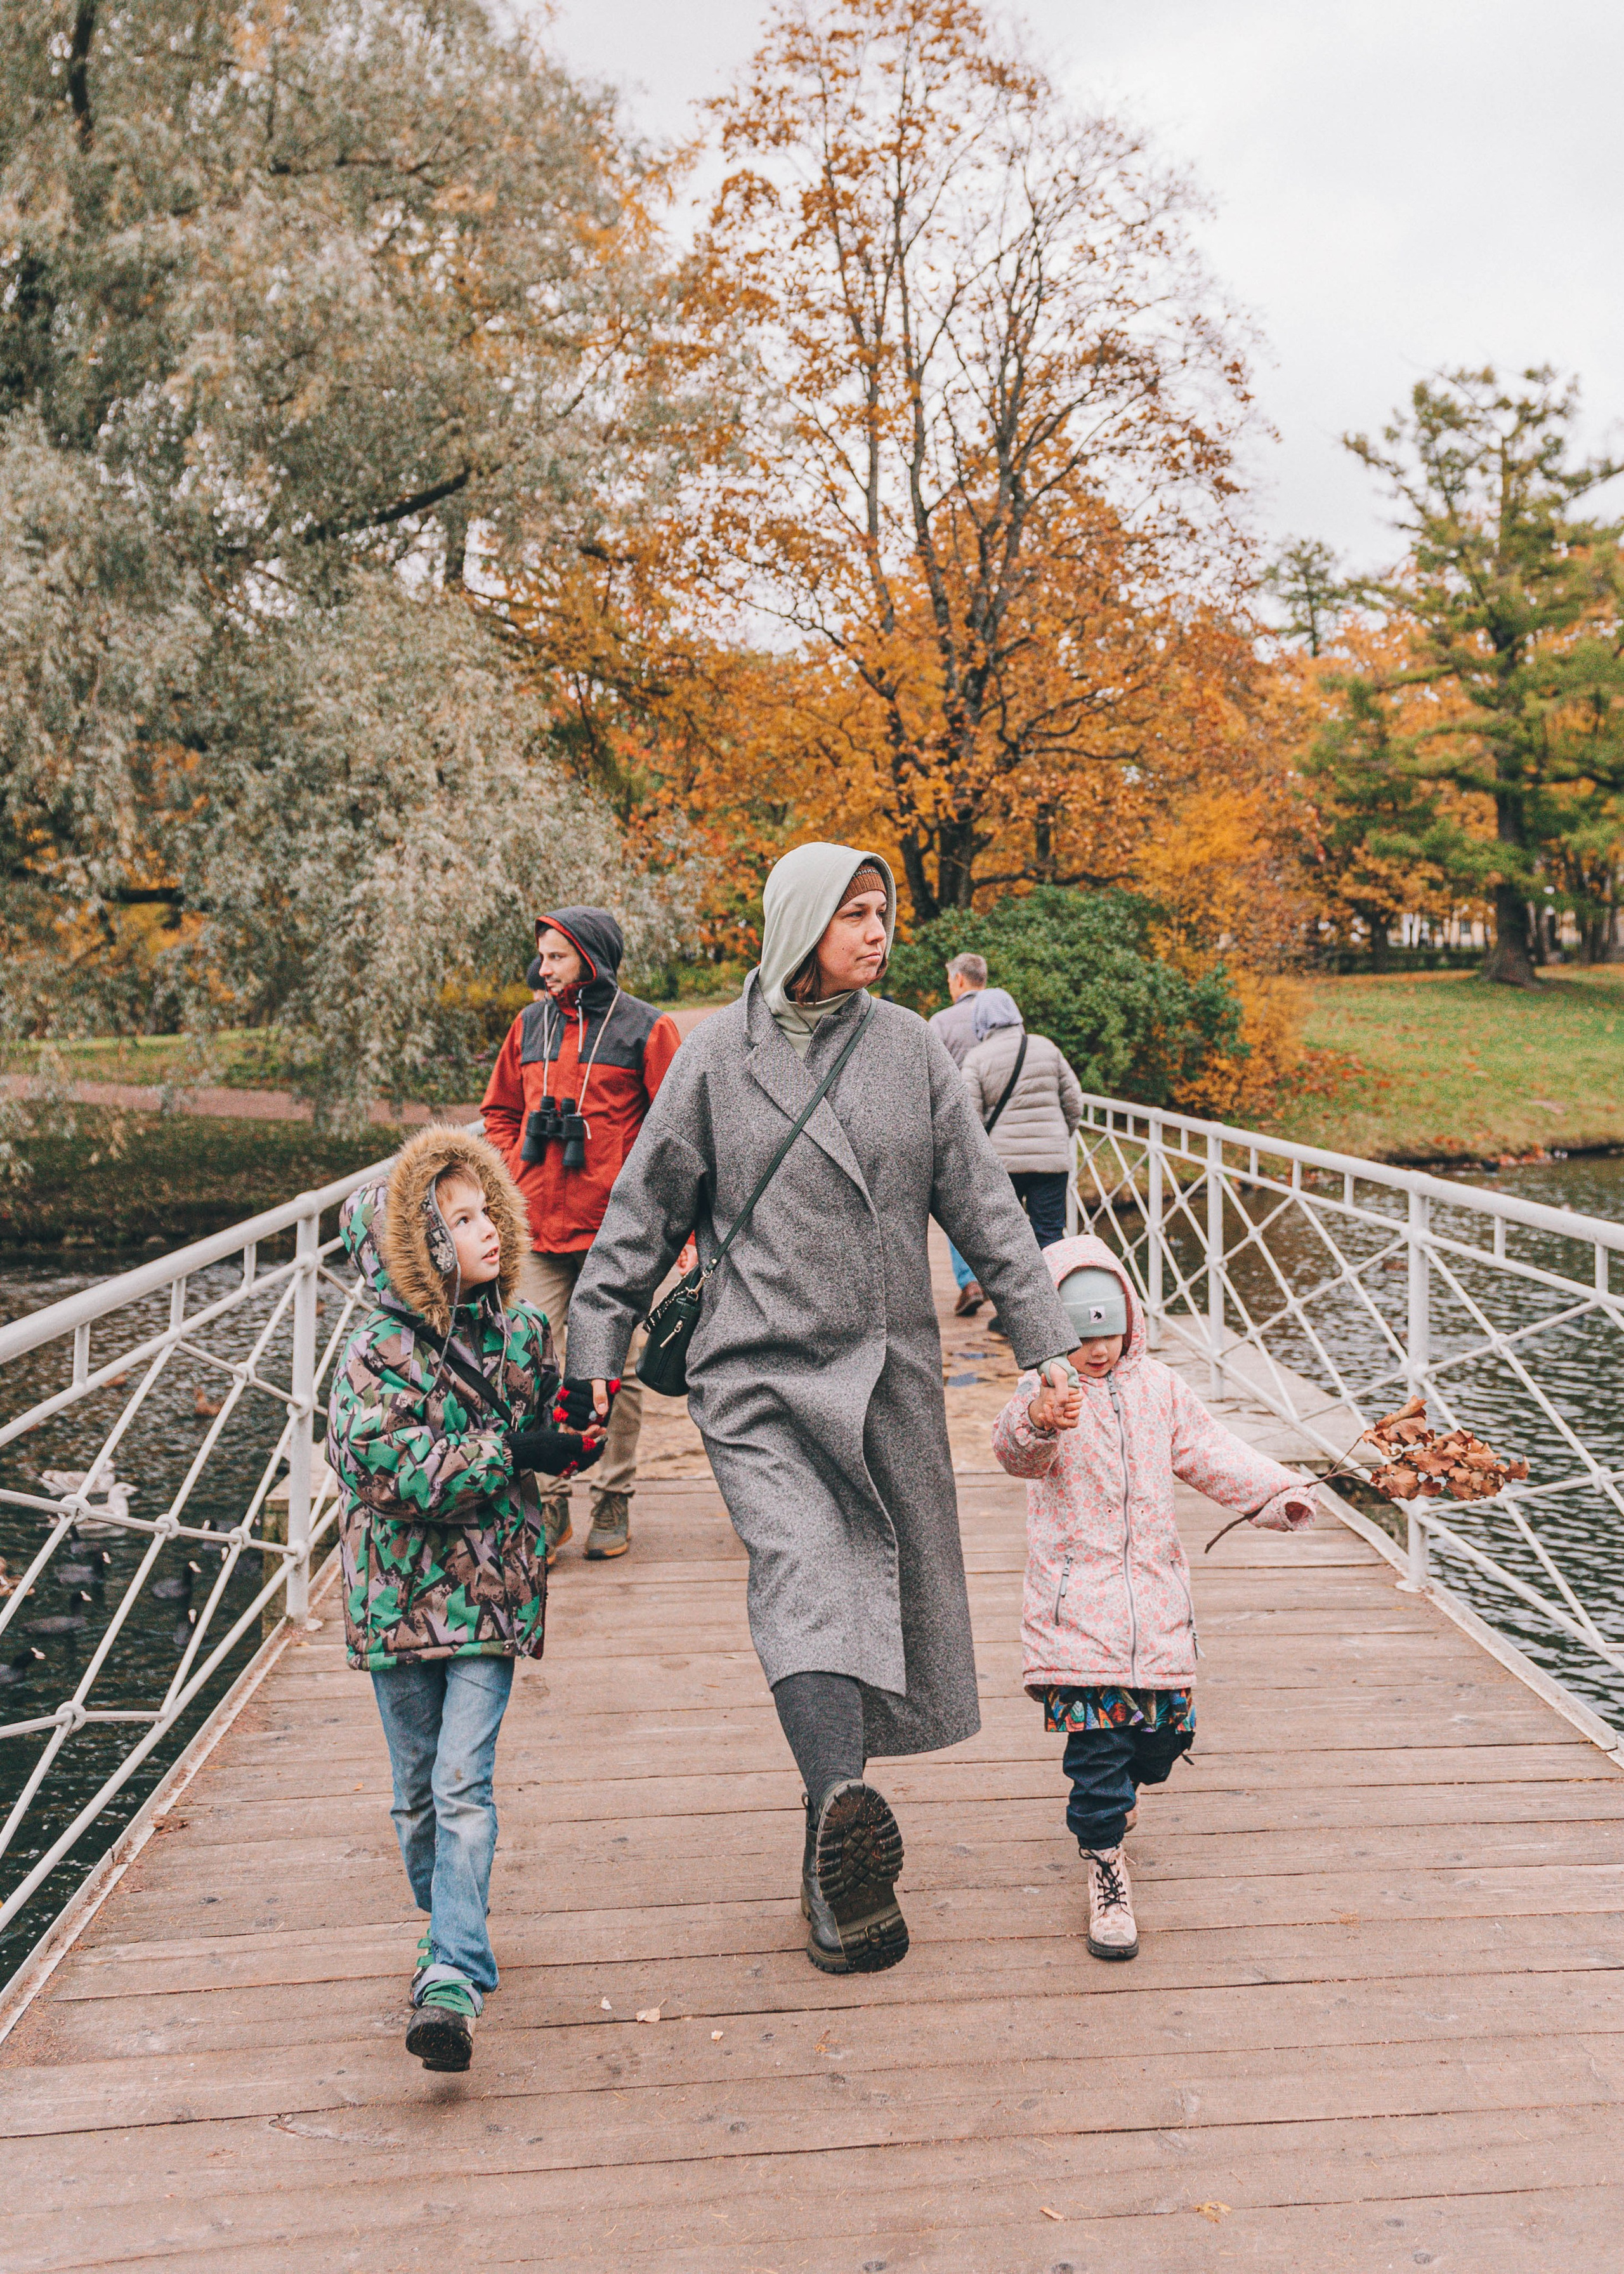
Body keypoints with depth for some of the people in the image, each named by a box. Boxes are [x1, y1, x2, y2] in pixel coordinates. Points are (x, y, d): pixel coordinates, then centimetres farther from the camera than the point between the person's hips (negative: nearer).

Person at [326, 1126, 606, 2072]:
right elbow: (390, 1465, -22)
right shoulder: (376, 1354, -11)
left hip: (492, 1592, 1)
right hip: (400, 1594, -1)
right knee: (419, 1789, 13)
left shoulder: (523, 1332, 1)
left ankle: (454, 1979, -8)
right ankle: (451, 1922, 36)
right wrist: (506, 1449, -25)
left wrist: (576, 1422, -12)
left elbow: (557, 1445, 11)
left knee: (465, 1785, -7)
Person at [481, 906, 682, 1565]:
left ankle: (613, 1502, 18)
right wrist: (515, 1174, 6)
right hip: (539, 1231, 4)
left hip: (616, 1231, -3)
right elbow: (500, 1111, 20)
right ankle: (548, 1506, 11)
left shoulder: (645, 1029, -2)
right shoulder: (530, 1027, 10)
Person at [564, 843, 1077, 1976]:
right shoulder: (719, 1054, 1)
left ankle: (837, 1872, 21)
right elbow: (642, 1215, 6)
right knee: (803, 1575, -22)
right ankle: (847, 1811, -37)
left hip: (889, 1373, 2)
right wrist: (595, 1361, 3)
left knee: (873, 1600, 6)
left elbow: (986, 1211, 6)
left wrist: (1055, 1350, 2)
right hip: (758, 1378, -2)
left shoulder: (911, 1048, 4)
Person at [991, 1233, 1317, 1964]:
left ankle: (1110, 1790, 43)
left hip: (1154, 1594, 5)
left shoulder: (1157, 1387, 9)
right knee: (1096, 1732, -8)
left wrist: (1273, 1493, 5)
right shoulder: (1046, 1397, -10)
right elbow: (1014, 1449, -31)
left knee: (1164, 1725, 11)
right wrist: (1039, 1424, -55)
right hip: (1075, 1597, -5)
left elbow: (1210, 1451, 17)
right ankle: (1103, 1859, 9)